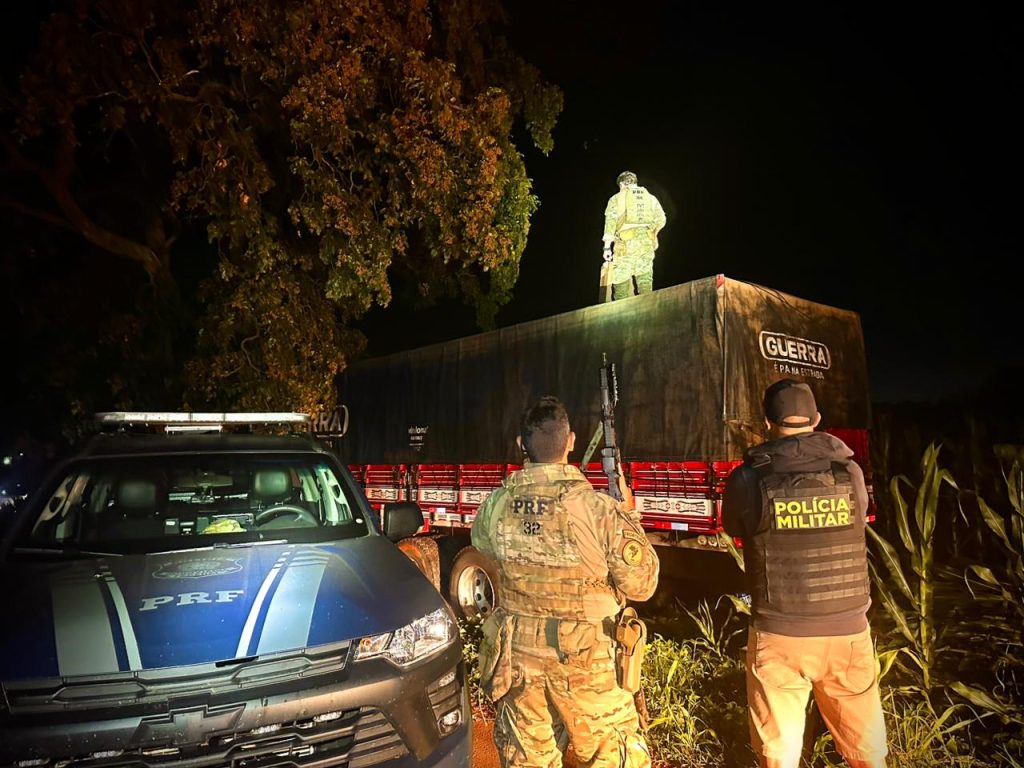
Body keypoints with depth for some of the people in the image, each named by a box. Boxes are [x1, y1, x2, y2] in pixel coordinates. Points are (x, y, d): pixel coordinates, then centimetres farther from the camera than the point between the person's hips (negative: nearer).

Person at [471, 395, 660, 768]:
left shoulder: (496, 504, -9)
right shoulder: (599, 509, -21)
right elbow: (641, 585, -11)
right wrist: (628, 517, 2)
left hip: (516, 655, 3)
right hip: (585, 662, -3)